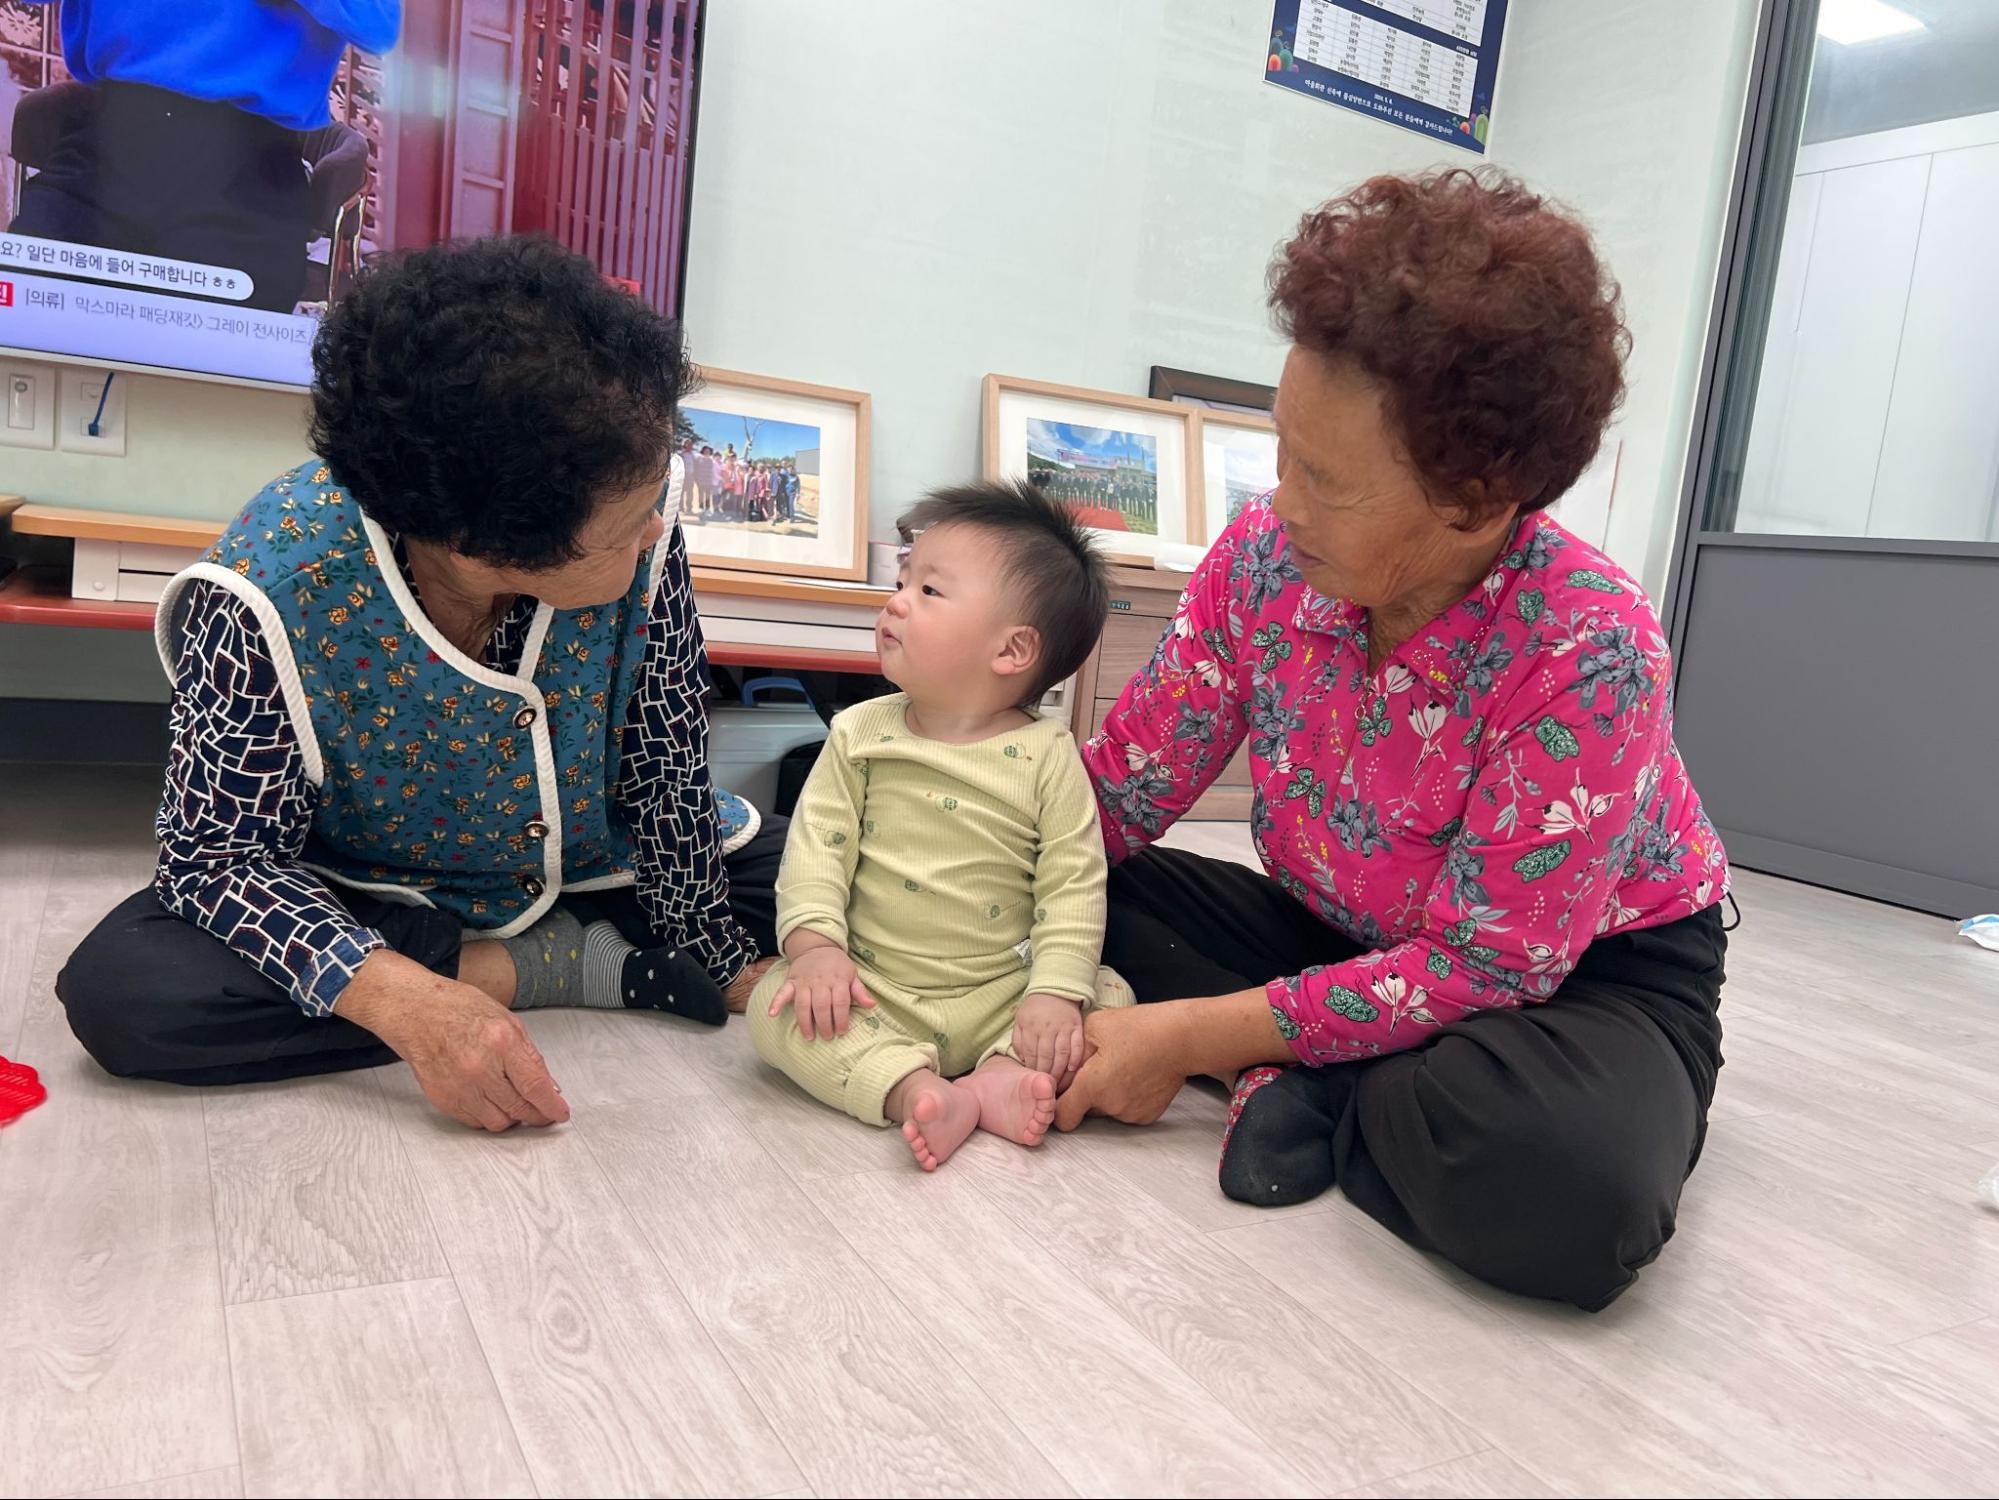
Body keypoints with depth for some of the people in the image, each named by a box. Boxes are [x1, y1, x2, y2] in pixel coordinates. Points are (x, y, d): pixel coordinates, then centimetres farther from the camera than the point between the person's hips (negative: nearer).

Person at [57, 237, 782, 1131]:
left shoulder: (640, 529, -25)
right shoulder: (269, 591, -32)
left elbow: (669, 771, -14)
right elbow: (221, 848, -24)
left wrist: (726, 964, -10)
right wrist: (406, 1001, -42)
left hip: (595, 878, 2)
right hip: (375, 903, -1)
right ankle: (553, 972, -16)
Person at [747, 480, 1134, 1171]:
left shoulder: (1047, 754, -6)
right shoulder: (860, 733, 1)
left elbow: (1074, 885, -8)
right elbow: (817, 843, -3)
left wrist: (1056, 992, -19)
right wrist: (815, 945, -18)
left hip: (1000, 996, -1)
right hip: (874, 992, 1)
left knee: (1110, 997, -17)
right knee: (775, 1003, -21)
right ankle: (915, 1087, -33)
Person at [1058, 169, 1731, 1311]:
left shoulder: (1589, 649, -31)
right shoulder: (1263, 556, -16)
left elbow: (1484, 964, -26)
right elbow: (1123, 787, -9)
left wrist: (1194, 1036, -27)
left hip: (1591, 966, -4)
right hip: (1350, 941, 5)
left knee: (1570, 1192, -38)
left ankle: (1315, 1091, -10)